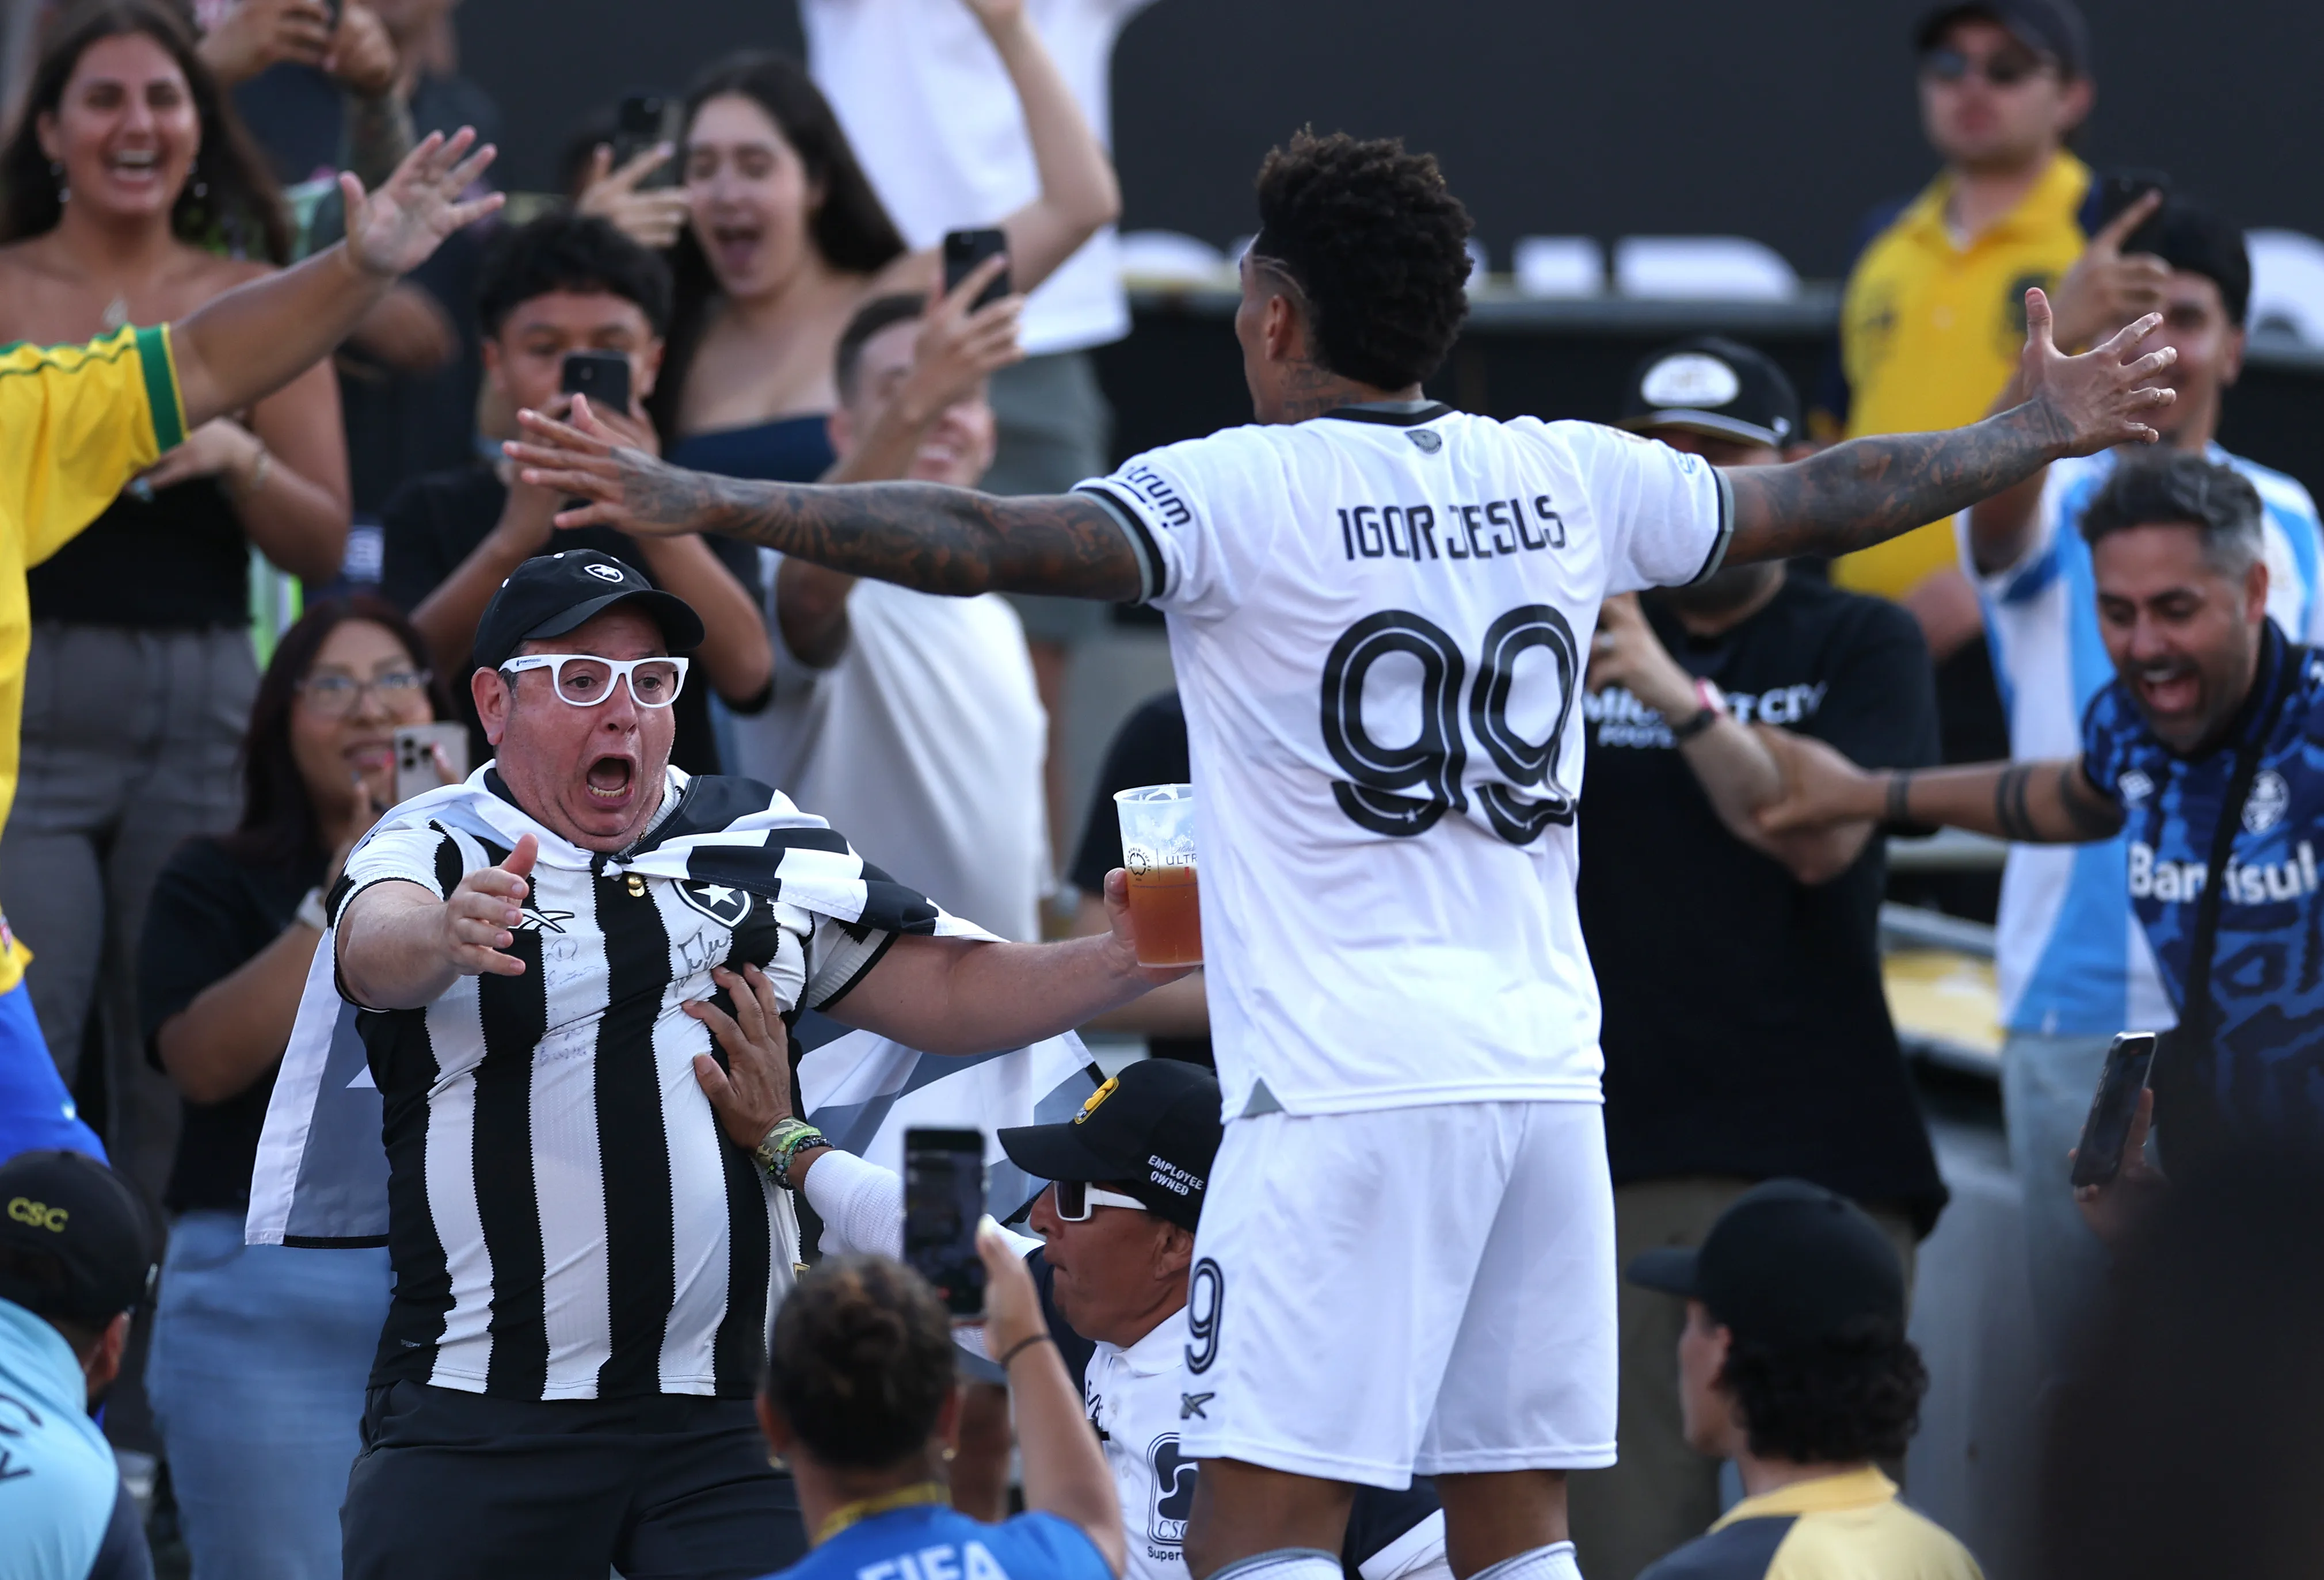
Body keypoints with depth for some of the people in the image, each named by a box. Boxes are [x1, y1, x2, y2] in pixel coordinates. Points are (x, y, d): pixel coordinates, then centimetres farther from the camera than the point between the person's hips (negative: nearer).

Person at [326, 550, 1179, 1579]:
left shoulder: (766, 853, 13)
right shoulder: (431, 848, 0)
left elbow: (948, 992, 11)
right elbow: (379, 948, -22)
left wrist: (1123, 962, -7)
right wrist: (447, 934, -46)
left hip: (728, 1416, 2)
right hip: (483, 1412, -2)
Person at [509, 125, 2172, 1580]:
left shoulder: (1239, 491, -5)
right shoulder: (1567, 479, 11)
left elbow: (988, 541, -18)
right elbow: (1824, 500, 23)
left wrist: (698, 504, -19)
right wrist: (2044, 430, 40)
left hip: (1344, 1089, -6)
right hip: (1545, 1073, 6)